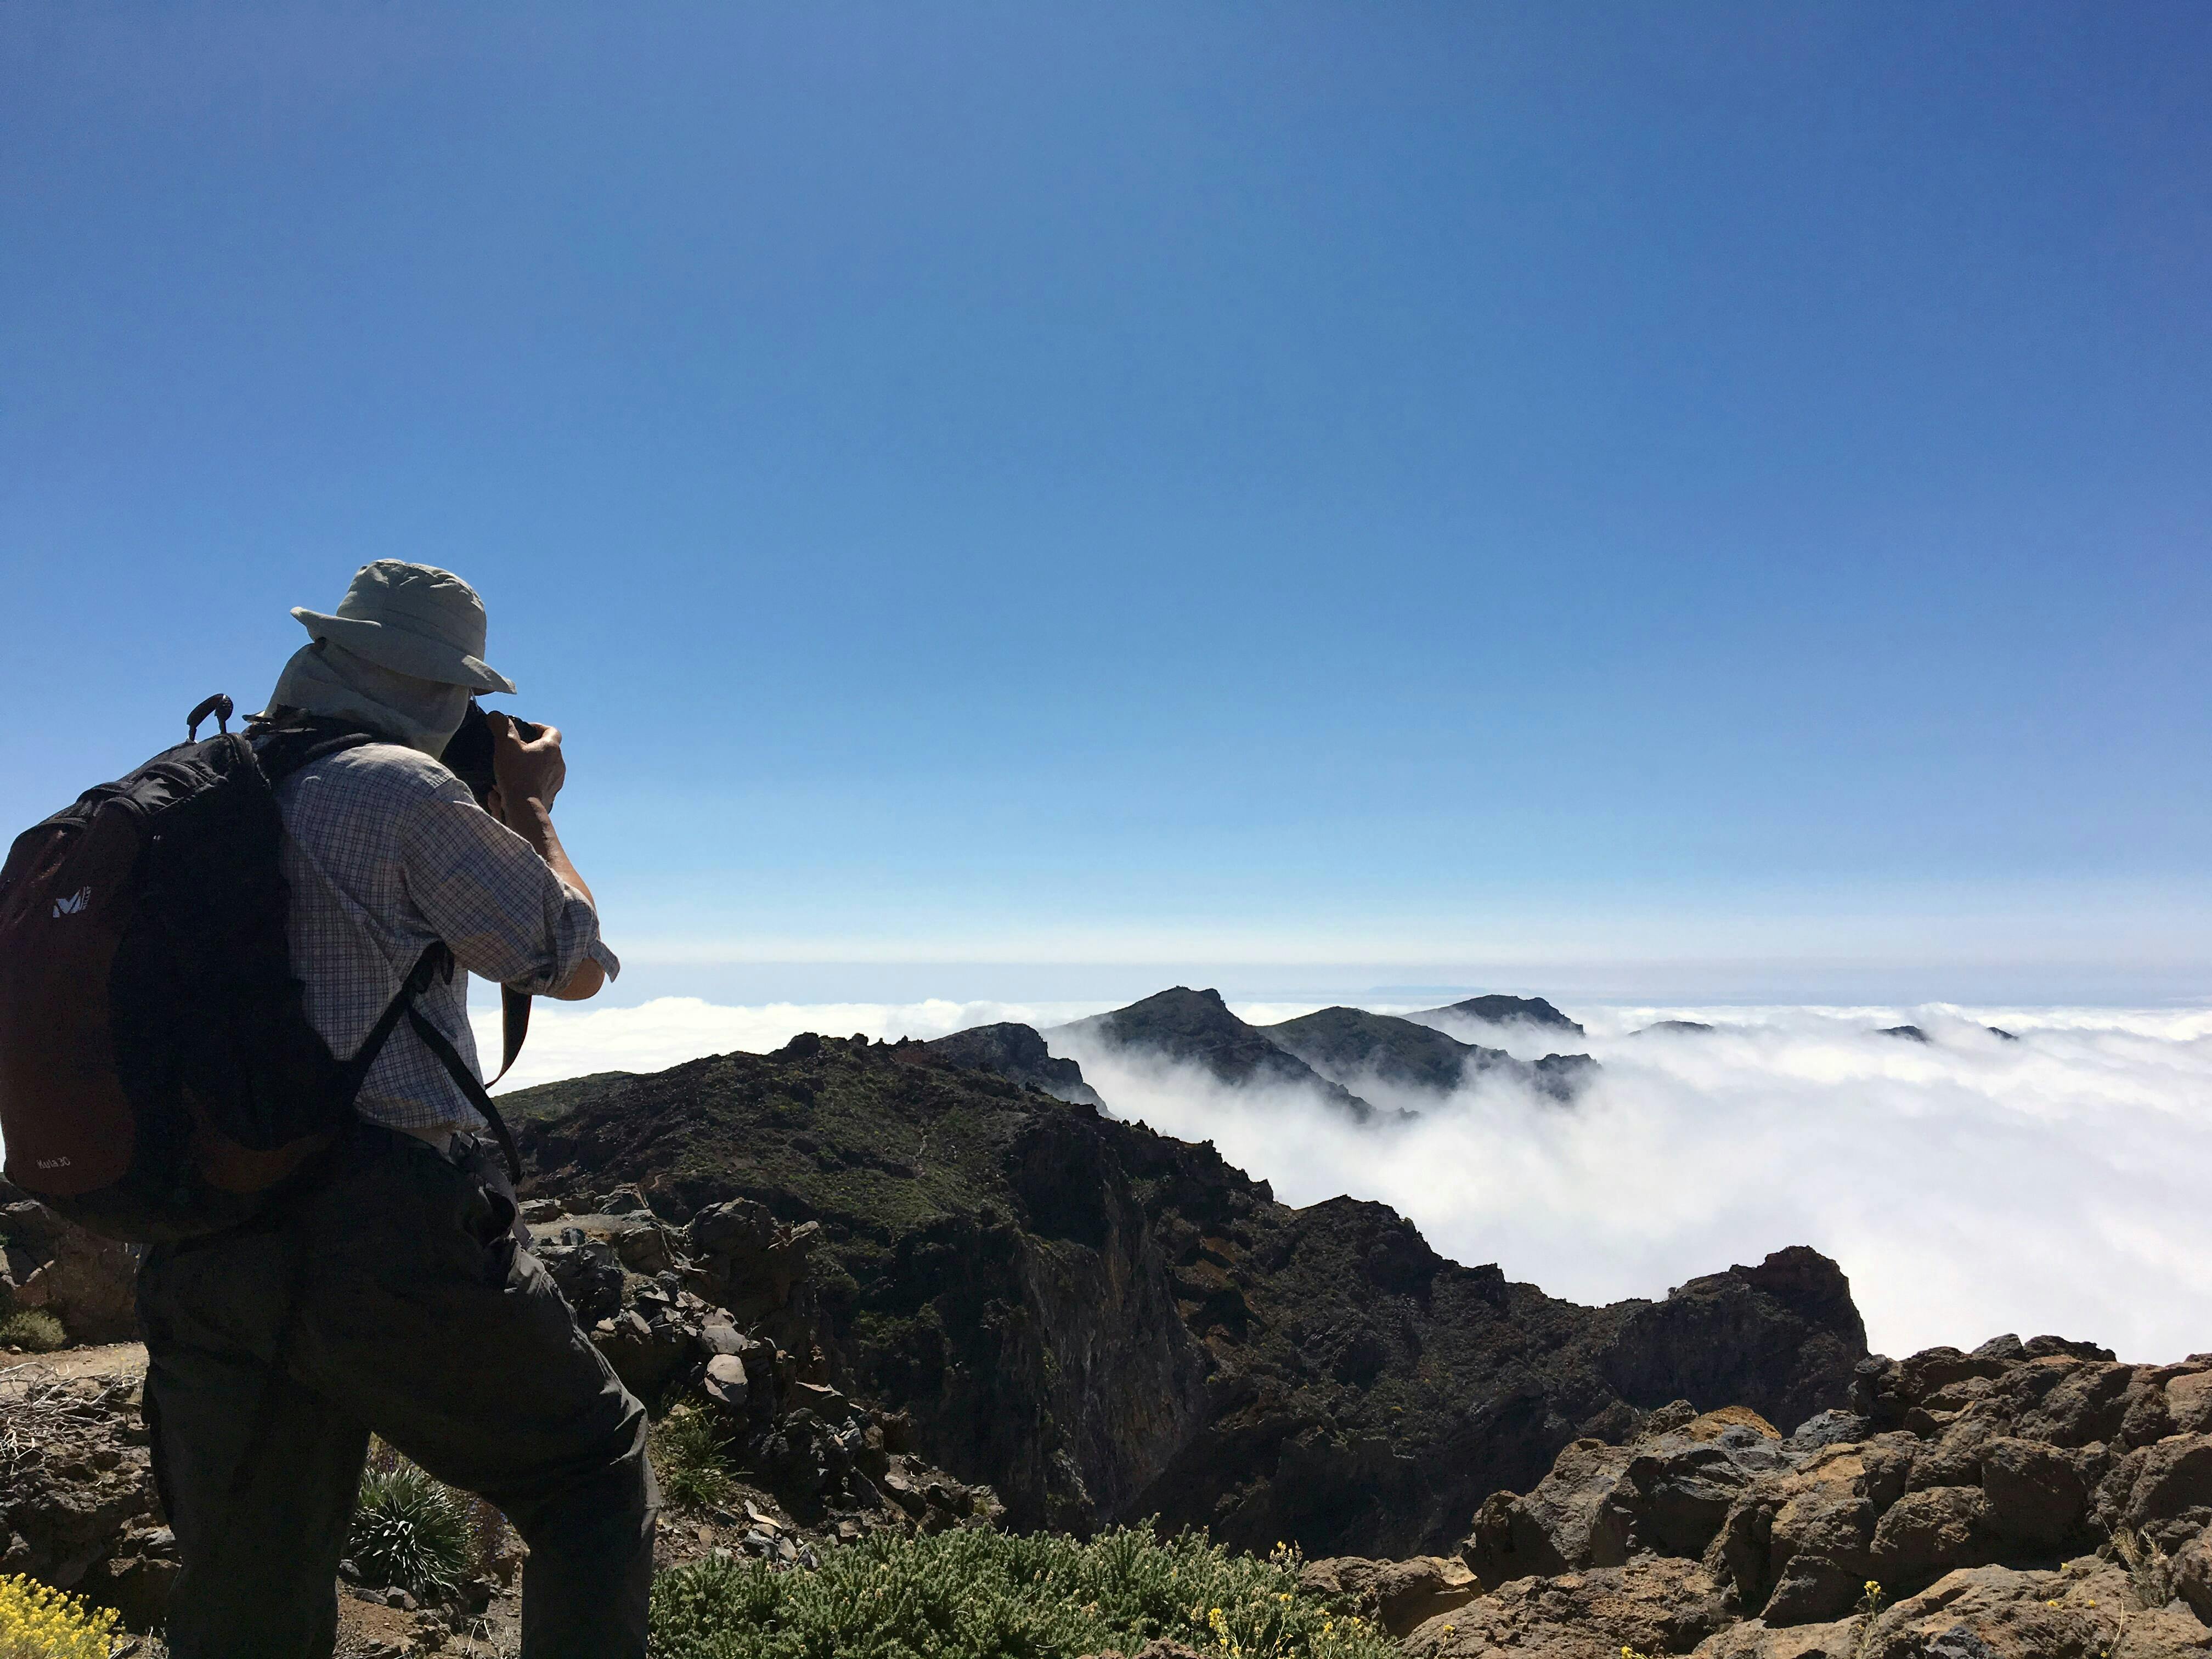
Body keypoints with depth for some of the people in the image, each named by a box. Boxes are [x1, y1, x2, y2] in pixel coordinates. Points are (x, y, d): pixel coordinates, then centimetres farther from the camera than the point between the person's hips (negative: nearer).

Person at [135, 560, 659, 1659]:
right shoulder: (402, 788, -9)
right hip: (383, 1235, -7)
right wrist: (529, 807, 14)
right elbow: (575, 963, 0)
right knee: (593, 1467, 12)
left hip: (202, 1256, 8)